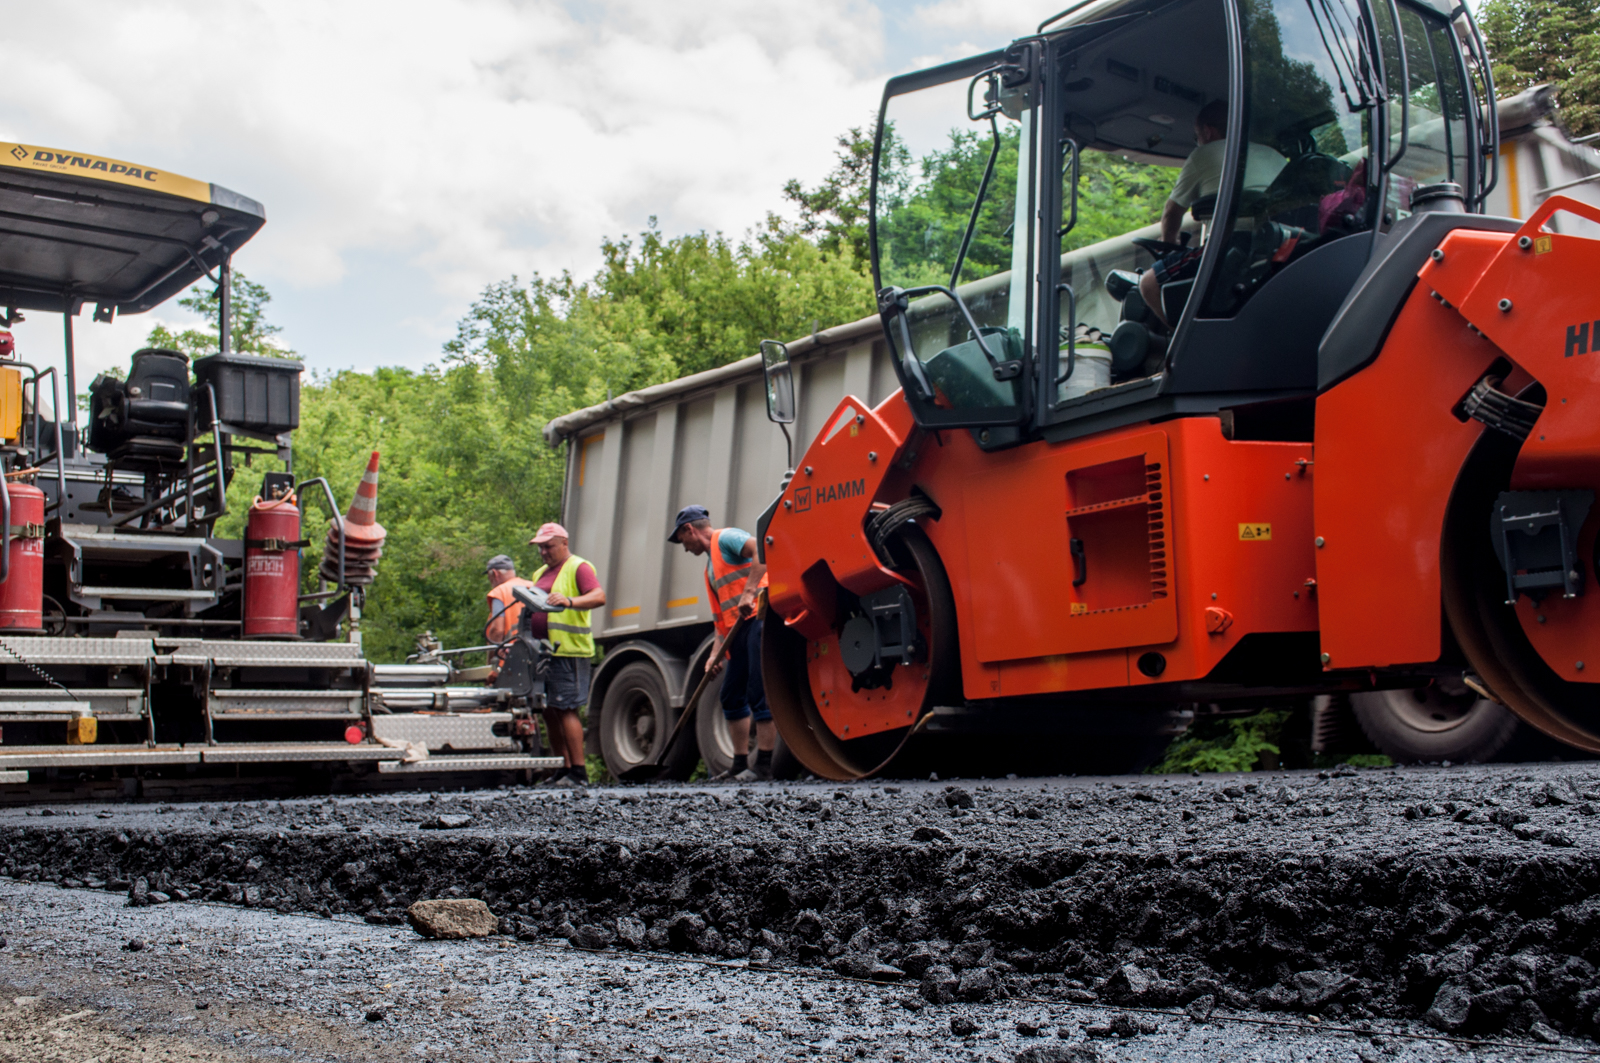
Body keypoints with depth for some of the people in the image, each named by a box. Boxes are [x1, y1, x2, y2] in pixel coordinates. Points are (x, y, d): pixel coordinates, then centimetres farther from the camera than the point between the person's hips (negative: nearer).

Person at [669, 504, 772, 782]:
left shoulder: (726, 538, 0)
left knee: (760, 693, -11)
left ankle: (763, 764, -10)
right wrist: (716, 654, 12)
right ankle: (740, 764, 17)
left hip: (760, 616, -10)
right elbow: (722, 616, 23)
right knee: (732, 696, 11)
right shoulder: (711, 565, 28)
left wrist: (750, 591, -23)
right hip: (741, 628, 10)